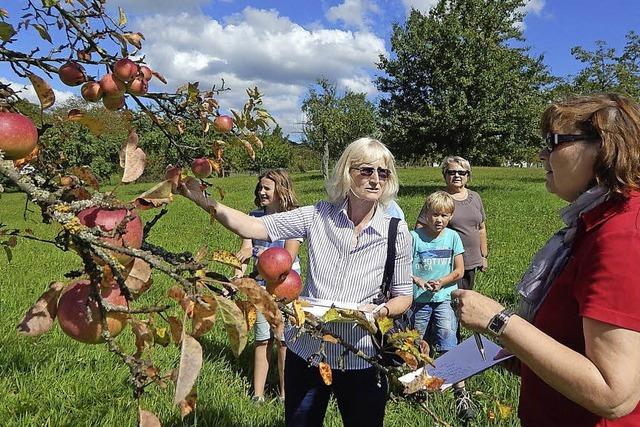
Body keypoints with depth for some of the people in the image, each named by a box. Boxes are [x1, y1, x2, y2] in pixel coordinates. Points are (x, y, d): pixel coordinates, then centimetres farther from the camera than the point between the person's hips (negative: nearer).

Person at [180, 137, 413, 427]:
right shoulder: (319, 215, -6)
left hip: (360, 360, 0)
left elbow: (404, 296, 2)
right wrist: (202, 199, -20)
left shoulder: (396, 233, -7)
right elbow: (253, 228, -11)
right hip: (306, 351, 1)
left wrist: (379, 310, -19)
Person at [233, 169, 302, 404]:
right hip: (261, 285, 3)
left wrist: (257, 253, -18)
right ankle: (257, 395, 19)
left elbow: (288, 257, -14)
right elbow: (245, 250, -2)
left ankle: (285, 394, 19)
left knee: (283, 339, 4)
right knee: (262, 339, 9)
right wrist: (237, 278, -16)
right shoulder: (255, 216, 5)